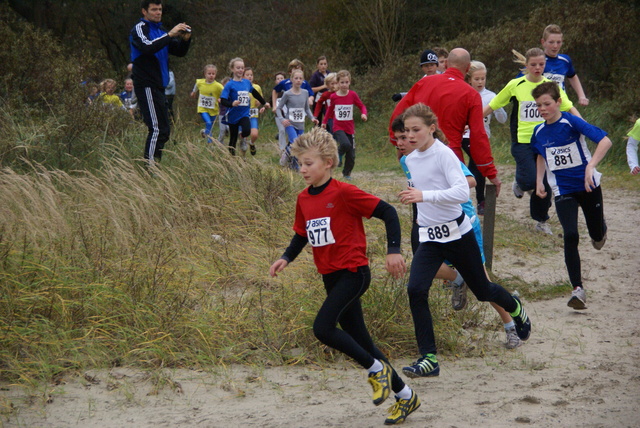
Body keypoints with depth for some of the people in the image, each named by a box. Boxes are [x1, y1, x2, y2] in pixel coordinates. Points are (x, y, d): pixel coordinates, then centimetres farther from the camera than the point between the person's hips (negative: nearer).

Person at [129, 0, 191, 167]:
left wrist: (185, 39, -2)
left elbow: (180, 52, 17)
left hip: (158, 87, 9)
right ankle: (149, 167, -15)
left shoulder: (160, 31, 20)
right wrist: (170, 35, -25)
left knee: (164, 130, 9)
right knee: (157, 129, -15)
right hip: (146, 85, -9)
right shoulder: (139, 29, -5)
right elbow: (148, 47, -25)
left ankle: (152, 167, 13)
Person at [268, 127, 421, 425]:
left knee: (323, 327, -23)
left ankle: (376, 368, -3)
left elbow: (387, 212, -14)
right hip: (331, 276, 8)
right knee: (359, 340, 11)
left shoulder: (343, 193, -15)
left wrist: (393, 250, -20)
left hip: (353, 272, -8)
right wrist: (286, 258, 5)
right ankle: (405, 396, 23)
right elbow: (302, 234, 22)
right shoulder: (304, 199, 7)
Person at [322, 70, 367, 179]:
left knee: (351, 154, 3)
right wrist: (324, 121, 20)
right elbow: (330, 110, 15)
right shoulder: (333, 96, -2)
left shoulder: (353, 95, -3)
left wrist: (363, 114, -15)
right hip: (338, 127, -2)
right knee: (346, 144, -30)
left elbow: (361, 106, 5)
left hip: (350, 128, 2)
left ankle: (347, 173, 22)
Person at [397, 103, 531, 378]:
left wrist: (424, 196, -39)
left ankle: (516, 310, 48)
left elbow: (462, 192, -30)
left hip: (458, 234, -5)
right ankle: (428, 359, -15)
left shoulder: (444, 154, -16)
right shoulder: (410, 160, 7)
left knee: (482, 290, 12)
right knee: (416, 290, -18)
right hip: (429, 239, 5)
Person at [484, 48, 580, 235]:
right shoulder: (515, 85, 0)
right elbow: (492, 106, 7)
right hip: (522, 141, -2)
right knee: (530, 180, -18)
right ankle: (520, 184, 20)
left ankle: (542, 221, 22)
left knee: (545, 183, 2)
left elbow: (569, 108, 0)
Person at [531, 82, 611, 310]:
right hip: (563, 191, 2)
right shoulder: (539, 132, 0)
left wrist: (590, 166, -38)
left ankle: (601, 229, 52)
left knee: (597, 236, 12)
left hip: (588, 186, -2)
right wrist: (539, 181, 11)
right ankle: (577, 289, -15)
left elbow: (605, 140, -27)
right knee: (570, 236, -16)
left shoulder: (572, 122, -17)